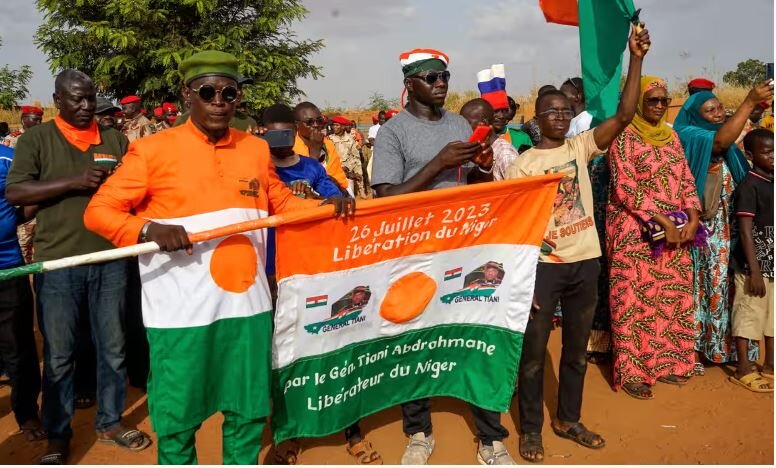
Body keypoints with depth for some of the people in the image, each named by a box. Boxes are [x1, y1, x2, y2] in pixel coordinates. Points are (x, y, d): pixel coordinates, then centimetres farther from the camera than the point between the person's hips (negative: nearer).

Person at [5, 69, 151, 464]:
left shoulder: (115, 139, 10)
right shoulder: (36, 139, 2)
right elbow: (13, 192, -8)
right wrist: (74, 182, -18)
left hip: (110, 259, 3)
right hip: (58, 261, -2)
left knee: (112, 348, 11)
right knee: (58, 354, 7)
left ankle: (109, 422, 28)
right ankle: (57, 435, 22)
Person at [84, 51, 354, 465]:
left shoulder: (256, 149, 8)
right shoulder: (153, 149, -5)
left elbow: (281, 204, 20)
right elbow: (98, 211, -4)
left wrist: (328, 208, 3)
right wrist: (149, 230, -23)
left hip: (247, 305, 4)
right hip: (182, 312, -3)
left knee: (248, 411, 15)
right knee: (177, 418, 8)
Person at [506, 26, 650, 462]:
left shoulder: (582, 146, 5)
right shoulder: (523, 163, -5)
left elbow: (625, 115, -5)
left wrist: (636, 58, -11)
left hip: (585, 261, 4)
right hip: (543, 264, -4)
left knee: (577, 348, 16)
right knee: (534, 349, 6)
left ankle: (568, 419, 33)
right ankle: (531, 428, 22)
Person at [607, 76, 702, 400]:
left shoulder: (671, 136, 13)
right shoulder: (625, 137, -7)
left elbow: (686, 180, 11)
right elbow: (625, 189, -15)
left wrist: (692, 219, -4)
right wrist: (663, 221, -18)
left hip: (676, 228, 7)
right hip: (635, 229, -6)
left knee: (672, 296, 9)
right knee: (635, 298, -3)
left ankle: (664, 363, 23)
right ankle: (631, 371, 7)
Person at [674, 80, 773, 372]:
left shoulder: (722, 141, 17)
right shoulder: (689, 136, -10)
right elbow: (721, 141, -31)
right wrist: (750, 102, -31)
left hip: (724, 226, 8)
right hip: (698, 225, -8)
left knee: (720, 283, 11)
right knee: (697, 285, -3)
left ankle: (714, 345, 22)